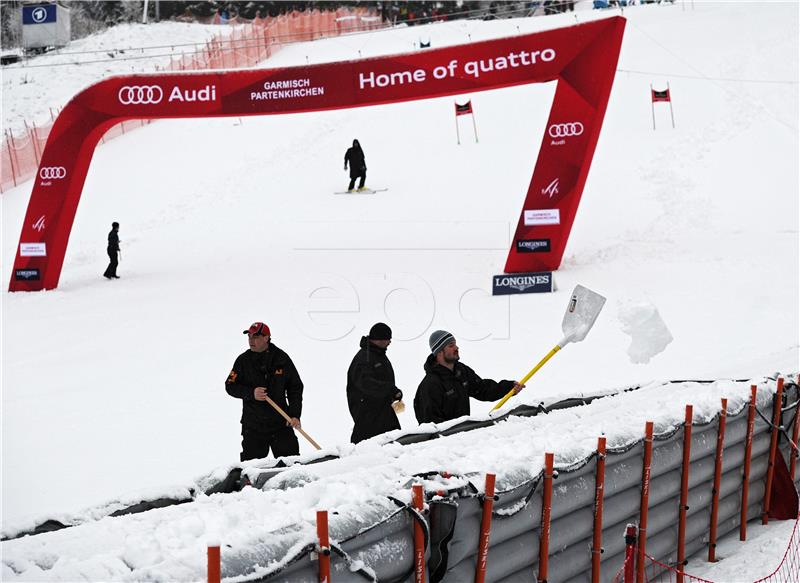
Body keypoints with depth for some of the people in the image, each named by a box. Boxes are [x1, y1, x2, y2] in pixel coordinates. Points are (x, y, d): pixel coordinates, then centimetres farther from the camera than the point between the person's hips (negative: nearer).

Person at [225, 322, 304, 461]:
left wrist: (295, 415, -5)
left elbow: (295, 388, 4)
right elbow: (230, 386, 1)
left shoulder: (281, 358, 0)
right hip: (253, 425, 0)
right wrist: (251, 393, -18)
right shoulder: (243, 360, 0)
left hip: (281, 423, 0)